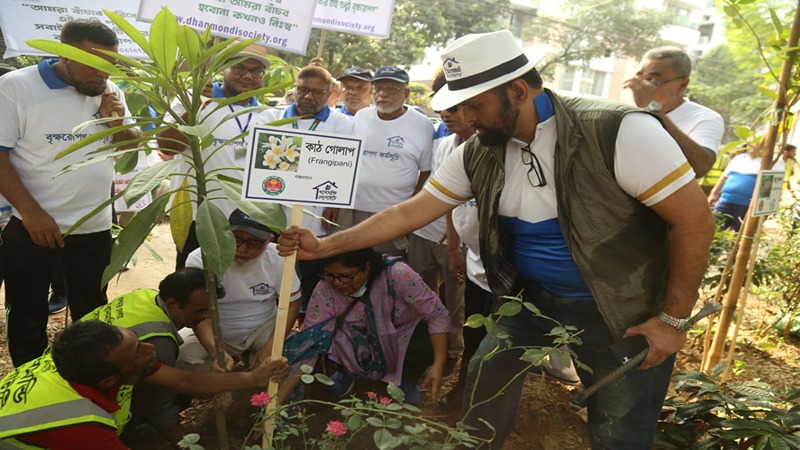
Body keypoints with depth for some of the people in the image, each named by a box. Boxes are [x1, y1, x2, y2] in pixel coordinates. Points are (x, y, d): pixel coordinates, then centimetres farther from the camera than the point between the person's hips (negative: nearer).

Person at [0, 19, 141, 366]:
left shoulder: (109, 91, 2)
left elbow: (134, 145, 11)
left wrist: (119, 124, -11)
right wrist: (31, 212, -20)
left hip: (95, 228, 4)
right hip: (31, 227, -4)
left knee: (92, 312, 16)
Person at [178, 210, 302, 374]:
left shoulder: (278, 258, -17)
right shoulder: (199, 260, -22)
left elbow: (291, 304, -7)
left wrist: (270, 347, -22)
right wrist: (215, 352, -40)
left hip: (263, 329, 1)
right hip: (214, 333, -1)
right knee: (186, 359, -30)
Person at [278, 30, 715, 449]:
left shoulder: (618, 131, -25)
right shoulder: (478, 153, -8)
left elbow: (693, 218, -20)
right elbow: (411, 211, -3)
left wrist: (673, 319, -16)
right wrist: (325, 246, -7)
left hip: (624, 310, -4)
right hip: (534, 296, 5)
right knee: (486, 377, 9)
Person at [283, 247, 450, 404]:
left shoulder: (397, 274, -32)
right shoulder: (325, 290, -25)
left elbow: (437, 315, -25)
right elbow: (309, 337, -22)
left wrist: (438, 365, -31)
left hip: (403, 340, -1)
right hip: (360, 347, 2)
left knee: (428, 340, -32)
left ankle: (405, 380, 3)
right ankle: (348, 372, 9)